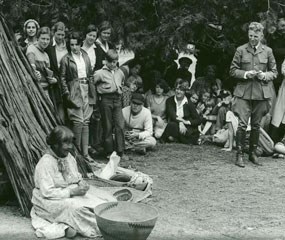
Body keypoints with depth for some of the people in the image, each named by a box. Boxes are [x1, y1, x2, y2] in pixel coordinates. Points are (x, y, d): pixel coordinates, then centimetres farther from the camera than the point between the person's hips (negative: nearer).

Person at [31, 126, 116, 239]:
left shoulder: (68, 157, 6)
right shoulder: (45, 163, -19)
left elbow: (77, 177, 18)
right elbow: (47, 192, -24)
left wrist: (82, 183, -5)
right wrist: (71, 192, -24)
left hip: (72, 194, 8)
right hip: (51, 202, -8)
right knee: (77, 207, -34)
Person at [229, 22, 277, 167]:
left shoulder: (267, 51, 6)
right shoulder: (241, 50, 2)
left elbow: (274, 72, 11)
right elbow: (233, 71, 5)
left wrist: (265, 75, -10)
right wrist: (245, 74, -12)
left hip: (261, 93, 2)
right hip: (244, 92, -2)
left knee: (256, 125, 8)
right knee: (242, 124, -9)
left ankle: (253, 153, 21)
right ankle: (239, 154, 0)